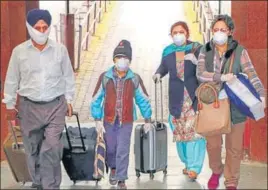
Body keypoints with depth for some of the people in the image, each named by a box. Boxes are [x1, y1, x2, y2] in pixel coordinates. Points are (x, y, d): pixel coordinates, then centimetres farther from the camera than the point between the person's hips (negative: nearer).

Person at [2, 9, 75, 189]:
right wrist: (10, 104, 8)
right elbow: (11, 80, 5)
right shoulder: (19, 51, -5)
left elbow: (68, 76, 7)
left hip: (55, 106, -1)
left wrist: (69, 100, 8)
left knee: (52, 149, -9)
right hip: (29, 107, 1)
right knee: (33, 149, 11)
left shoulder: (60, 49, -4)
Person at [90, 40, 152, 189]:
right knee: (110, 148, 14)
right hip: (109, 120, 1)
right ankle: (113, 168, 43)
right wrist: (98, 120, -2)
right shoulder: (105, 77, -8)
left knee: (123, 151, -2)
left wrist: (147, 120, 8)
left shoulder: (135, 79, -7)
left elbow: (143, 100, 4)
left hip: (126, 121, -1)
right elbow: (97, 99, -1)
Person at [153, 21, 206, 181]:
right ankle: (187, 162, 26)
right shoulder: (167, 51, 6)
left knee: (195, 129, -11)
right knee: (179, 130, 8)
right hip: (176, 97, 4)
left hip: (195, 95, -4)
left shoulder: (197, 48, -3)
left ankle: (194, 167, -8)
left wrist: (196, 61, -25)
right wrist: (158, 73, 3)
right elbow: (164, 66, 23)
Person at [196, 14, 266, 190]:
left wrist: (261, 94, -26)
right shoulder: (205, 51, 0)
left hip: (235, 106, -2)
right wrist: (221, 77, -26)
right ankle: (216, 171, 41)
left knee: (234, 147, 5)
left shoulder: (239, 51, -7)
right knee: (213, 144, 14)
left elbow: (251, 74, -12)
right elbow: (200, 74, -12)